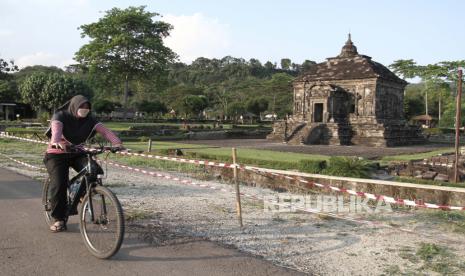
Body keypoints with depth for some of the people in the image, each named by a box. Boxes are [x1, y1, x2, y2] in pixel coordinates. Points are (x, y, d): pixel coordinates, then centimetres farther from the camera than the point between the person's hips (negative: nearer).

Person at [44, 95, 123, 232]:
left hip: (77, 154, 3)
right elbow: (56, 129, -37)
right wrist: (56, 142, -60)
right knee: (59, 185, -15)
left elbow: (104, 130, -21)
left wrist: (116, 142, -40)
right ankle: (59, 220, 1)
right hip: (57, 155, -3)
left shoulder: (89, 120, -6)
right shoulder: (60, 116, -15)